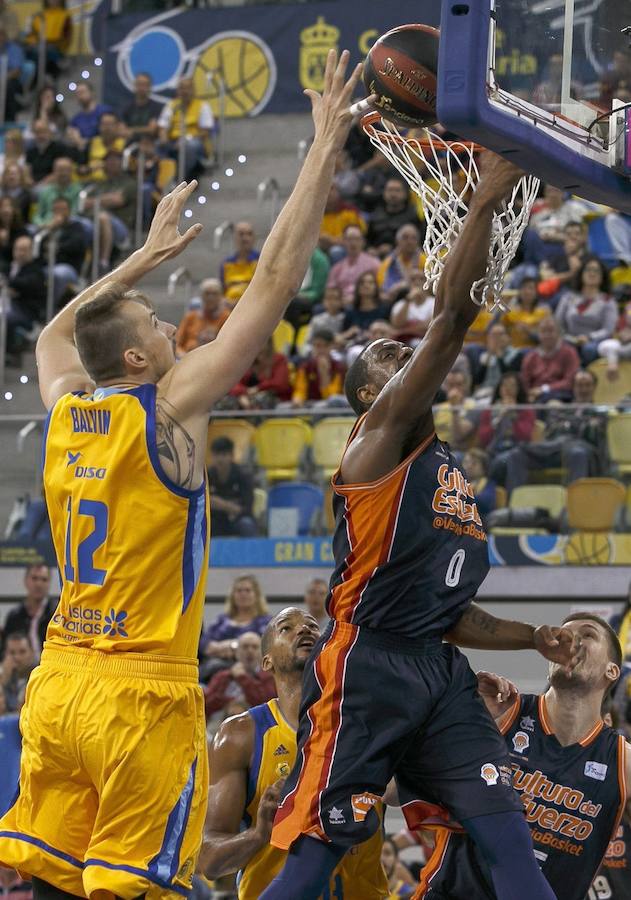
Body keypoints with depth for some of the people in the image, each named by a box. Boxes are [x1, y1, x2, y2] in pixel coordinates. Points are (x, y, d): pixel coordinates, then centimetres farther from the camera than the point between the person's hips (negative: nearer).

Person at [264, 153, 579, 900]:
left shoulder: (447, 475, 23)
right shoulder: (380, 436, -1)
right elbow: (452, 314, -14)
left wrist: (532, 638, 18)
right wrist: (486, 199, -15)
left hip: (438, 672, 8)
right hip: (367, 665, -8)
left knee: (509, 839, -3)